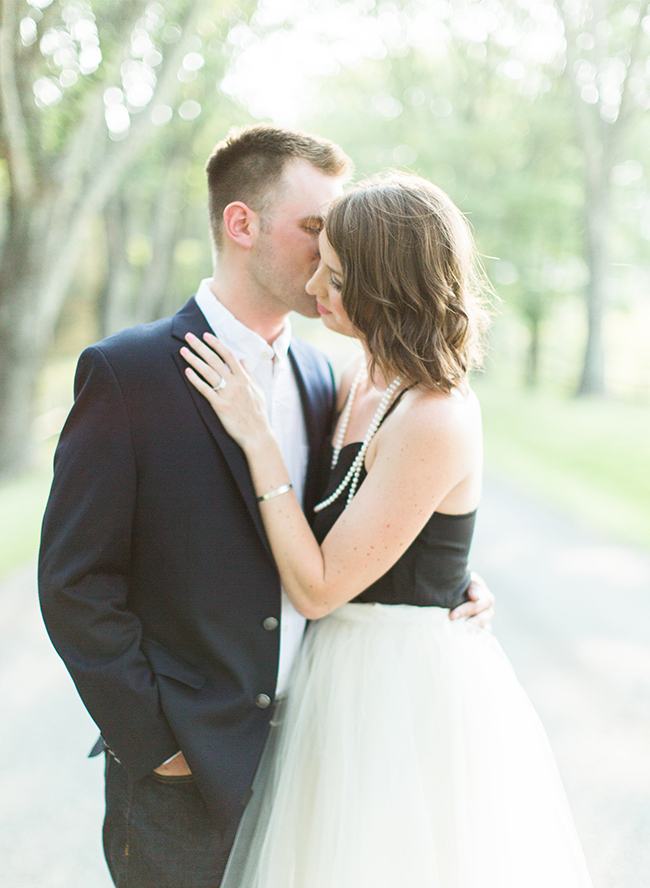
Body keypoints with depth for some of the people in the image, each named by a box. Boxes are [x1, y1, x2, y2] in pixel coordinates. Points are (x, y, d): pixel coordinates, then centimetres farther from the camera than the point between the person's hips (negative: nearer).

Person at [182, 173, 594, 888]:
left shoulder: (435, 421, -26)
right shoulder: (364, 381, 1)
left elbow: (318, 588, -22)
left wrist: (257, 437, -21)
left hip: (408, 691, -9)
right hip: (352, 671, 9)